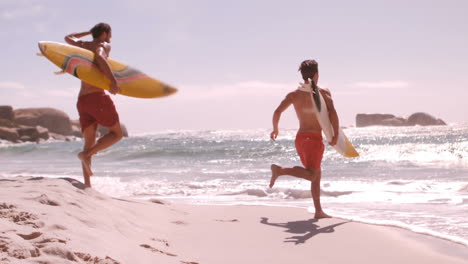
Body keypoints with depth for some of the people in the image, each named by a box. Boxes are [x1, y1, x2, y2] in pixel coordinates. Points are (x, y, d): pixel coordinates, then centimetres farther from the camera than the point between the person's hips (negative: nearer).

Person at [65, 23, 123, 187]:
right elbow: (99, 56, -23)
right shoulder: (104, 45, 1)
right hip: (97, 97, -7)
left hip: (82, 100, 7)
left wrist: (89, 32, 48)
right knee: (116, 134, 6)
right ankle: (86, 154, -17)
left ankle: (87, 184, -8)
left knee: (89, 142, 4)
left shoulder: (83, 45, 19)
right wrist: (113, 80, -28)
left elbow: (68, 38, 41)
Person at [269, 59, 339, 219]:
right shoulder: (323, 93, -4)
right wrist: (335, 135, -18)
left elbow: (277, 112, -3)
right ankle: (280, 170, -28)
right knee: (311, 175, -11)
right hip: (314, 138, -6)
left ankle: (319, 211, 13)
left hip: (300, 138, 6)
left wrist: (275, 129, 13)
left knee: (316, 173, 16)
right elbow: (332, 112, -21)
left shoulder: (294, 95, 6)